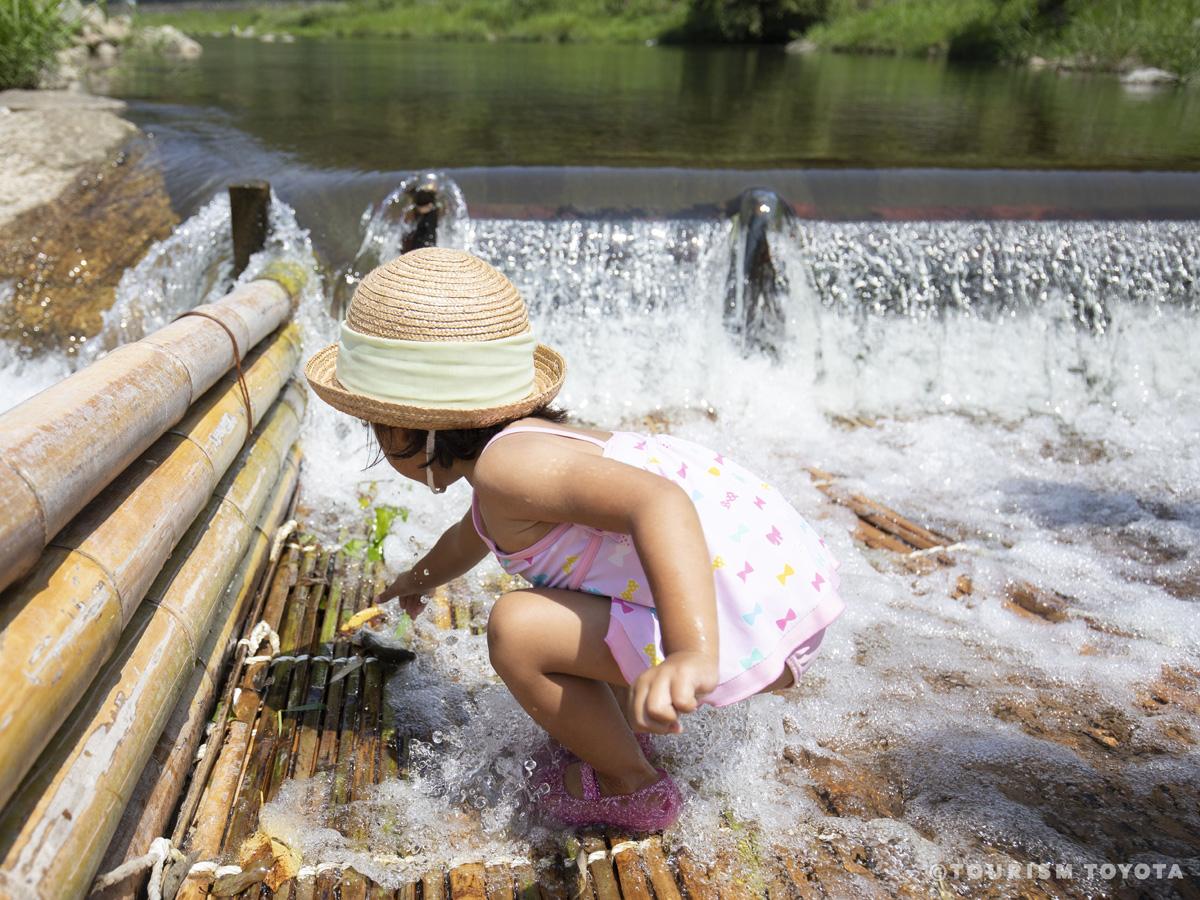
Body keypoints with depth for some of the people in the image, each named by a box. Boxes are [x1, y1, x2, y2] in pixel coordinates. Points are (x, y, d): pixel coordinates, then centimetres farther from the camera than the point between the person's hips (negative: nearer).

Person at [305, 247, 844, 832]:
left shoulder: (508, 463, -17)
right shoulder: (524, 440, 16)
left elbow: (658, 501, -35)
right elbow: (470, 538, 39)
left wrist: (693, 653, -50)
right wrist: (419, 580, 59)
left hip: (751, 632, -11)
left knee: (517, 630, -16)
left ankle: (630, 786, 7)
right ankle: (623, 731, 30)